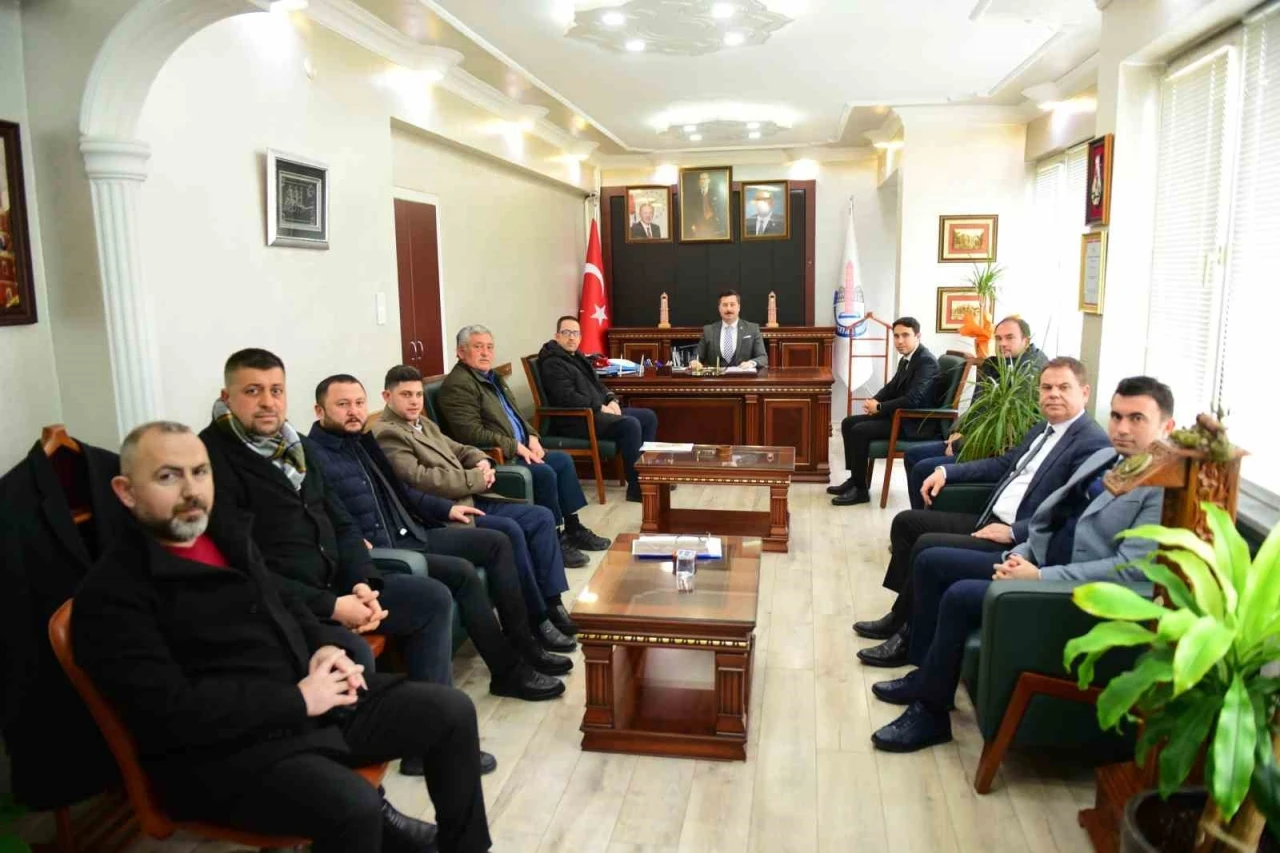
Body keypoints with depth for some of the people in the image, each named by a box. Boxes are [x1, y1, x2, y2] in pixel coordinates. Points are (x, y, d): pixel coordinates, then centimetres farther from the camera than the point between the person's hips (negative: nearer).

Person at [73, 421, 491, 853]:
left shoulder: (226, 529, 10)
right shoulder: (111, 594, -13)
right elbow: (171, 714, -21)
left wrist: (325, 646, 2)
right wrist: (298, 700, -18)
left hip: (314, 692, 8)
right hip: (224, 748, -7)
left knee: (452, 711, -1)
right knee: (354, 807, -32)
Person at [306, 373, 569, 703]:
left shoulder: (360, 441, 15)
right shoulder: (312, 456, -13)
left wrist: (445, 508, 23)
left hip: (411, 534, 10)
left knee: (497, 542, 3)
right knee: (462, 572, -27)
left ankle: (522, 645, 6)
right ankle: (508, 672, -13)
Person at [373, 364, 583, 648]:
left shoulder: (423, 423, 21)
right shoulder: (386, 434, -10)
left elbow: (458, 450, 27)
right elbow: (419, 479, -22)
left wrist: (482, 462, 2)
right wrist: (476, 479, -14)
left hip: (469, 499, 10)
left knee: (542, 517, -2)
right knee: (511, 530, -28)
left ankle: (552, 604, 0)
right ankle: (538, 618, -15)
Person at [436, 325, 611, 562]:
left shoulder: (492, 377, 17)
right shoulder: (458, 385, -15)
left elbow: (515, 414, 25)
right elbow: (472, 434, -23)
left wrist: (532, 437, 5)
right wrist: (516, 447, -20)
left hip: (518, 449, 11)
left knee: (563, 460, 6)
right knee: (544, 473, -24)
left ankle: (573, 529, 13)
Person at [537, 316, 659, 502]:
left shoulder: (577, 357, 19)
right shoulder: (552, 363, -11)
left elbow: (597, 384, 24)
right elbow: (568, 398, -21)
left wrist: (612, 400, 3)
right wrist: (600, 408, -17)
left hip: (597, 411, 10)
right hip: (576, 419, -10)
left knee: (649, 416, 5)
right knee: (630, 425, -28)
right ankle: (636, 487, -23)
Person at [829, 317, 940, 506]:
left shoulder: (926, 361, -19)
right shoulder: (906, 358, 11)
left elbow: (912, 400, -29)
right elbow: (892, 387, 20)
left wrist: (879, 407, -19)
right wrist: (874, 400, -1)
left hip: (914, 421, -10)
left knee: (860, 431, -22)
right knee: (848, 423, 6)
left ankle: (861, 489, -12)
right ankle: (855, 478, 10)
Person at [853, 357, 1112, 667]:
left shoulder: (1093, 443, -14)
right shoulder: (1041, 430, 16)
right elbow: (1003, 464, 26)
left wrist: (1013, 532, -24)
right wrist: (946, 470, 15)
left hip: (1020, 540, -10)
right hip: (988, 520, 10)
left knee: (927, 546, -22)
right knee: (906, 522, 8)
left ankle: (908, 636, -3)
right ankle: (904, 613, 15)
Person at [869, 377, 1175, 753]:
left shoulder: (1167, 485, -14)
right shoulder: (1103, 458, 14)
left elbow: (1131, 568, -23)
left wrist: (1039, 577, -22)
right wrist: (1021, 555, 0)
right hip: (1038, 564, 10)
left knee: (960, 595, -25)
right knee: (931, 561, 4)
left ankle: (931, 711, -7)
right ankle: (927, 673, 14)